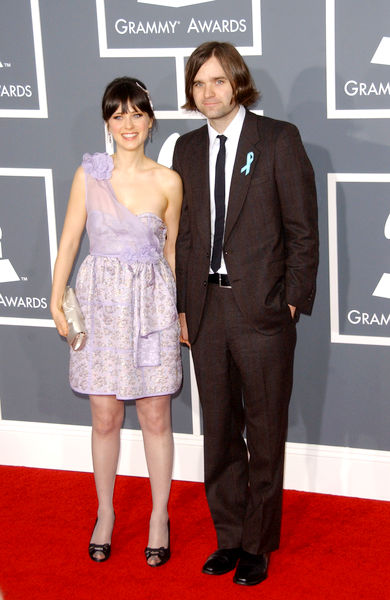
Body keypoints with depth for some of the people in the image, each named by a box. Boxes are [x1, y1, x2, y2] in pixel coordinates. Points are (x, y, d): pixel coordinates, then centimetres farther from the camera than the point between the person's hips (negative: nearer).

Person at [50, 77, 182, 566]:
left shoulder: (168, 182, -2)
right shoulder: (89, 173, -1)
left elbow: (172, 250, 7)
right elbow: (69, 240, 1)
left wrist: (183, 311, 9)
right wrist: (57, 301, -4)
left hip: (152, 304, 0)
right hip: (101, 301, 0)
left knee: (155, 418, 6)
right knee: (105, 419, 8)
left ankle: (159, 516, 22)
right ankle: (105, 512, 26)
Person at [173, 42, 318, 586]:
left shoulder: (278, 139, -4)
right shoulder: (188, 148, 10)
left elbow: (303, 229, -5)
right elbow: (184, 234, 13)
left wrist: (294, 301, -10)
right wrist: (183, 307, 8)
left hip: (262, 307, -4)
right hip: (207, 308, 5)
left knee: (265, 433, 5)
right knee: (219, 431, 13)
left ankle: (258, 544, 19)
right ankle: (229, 536, 27)